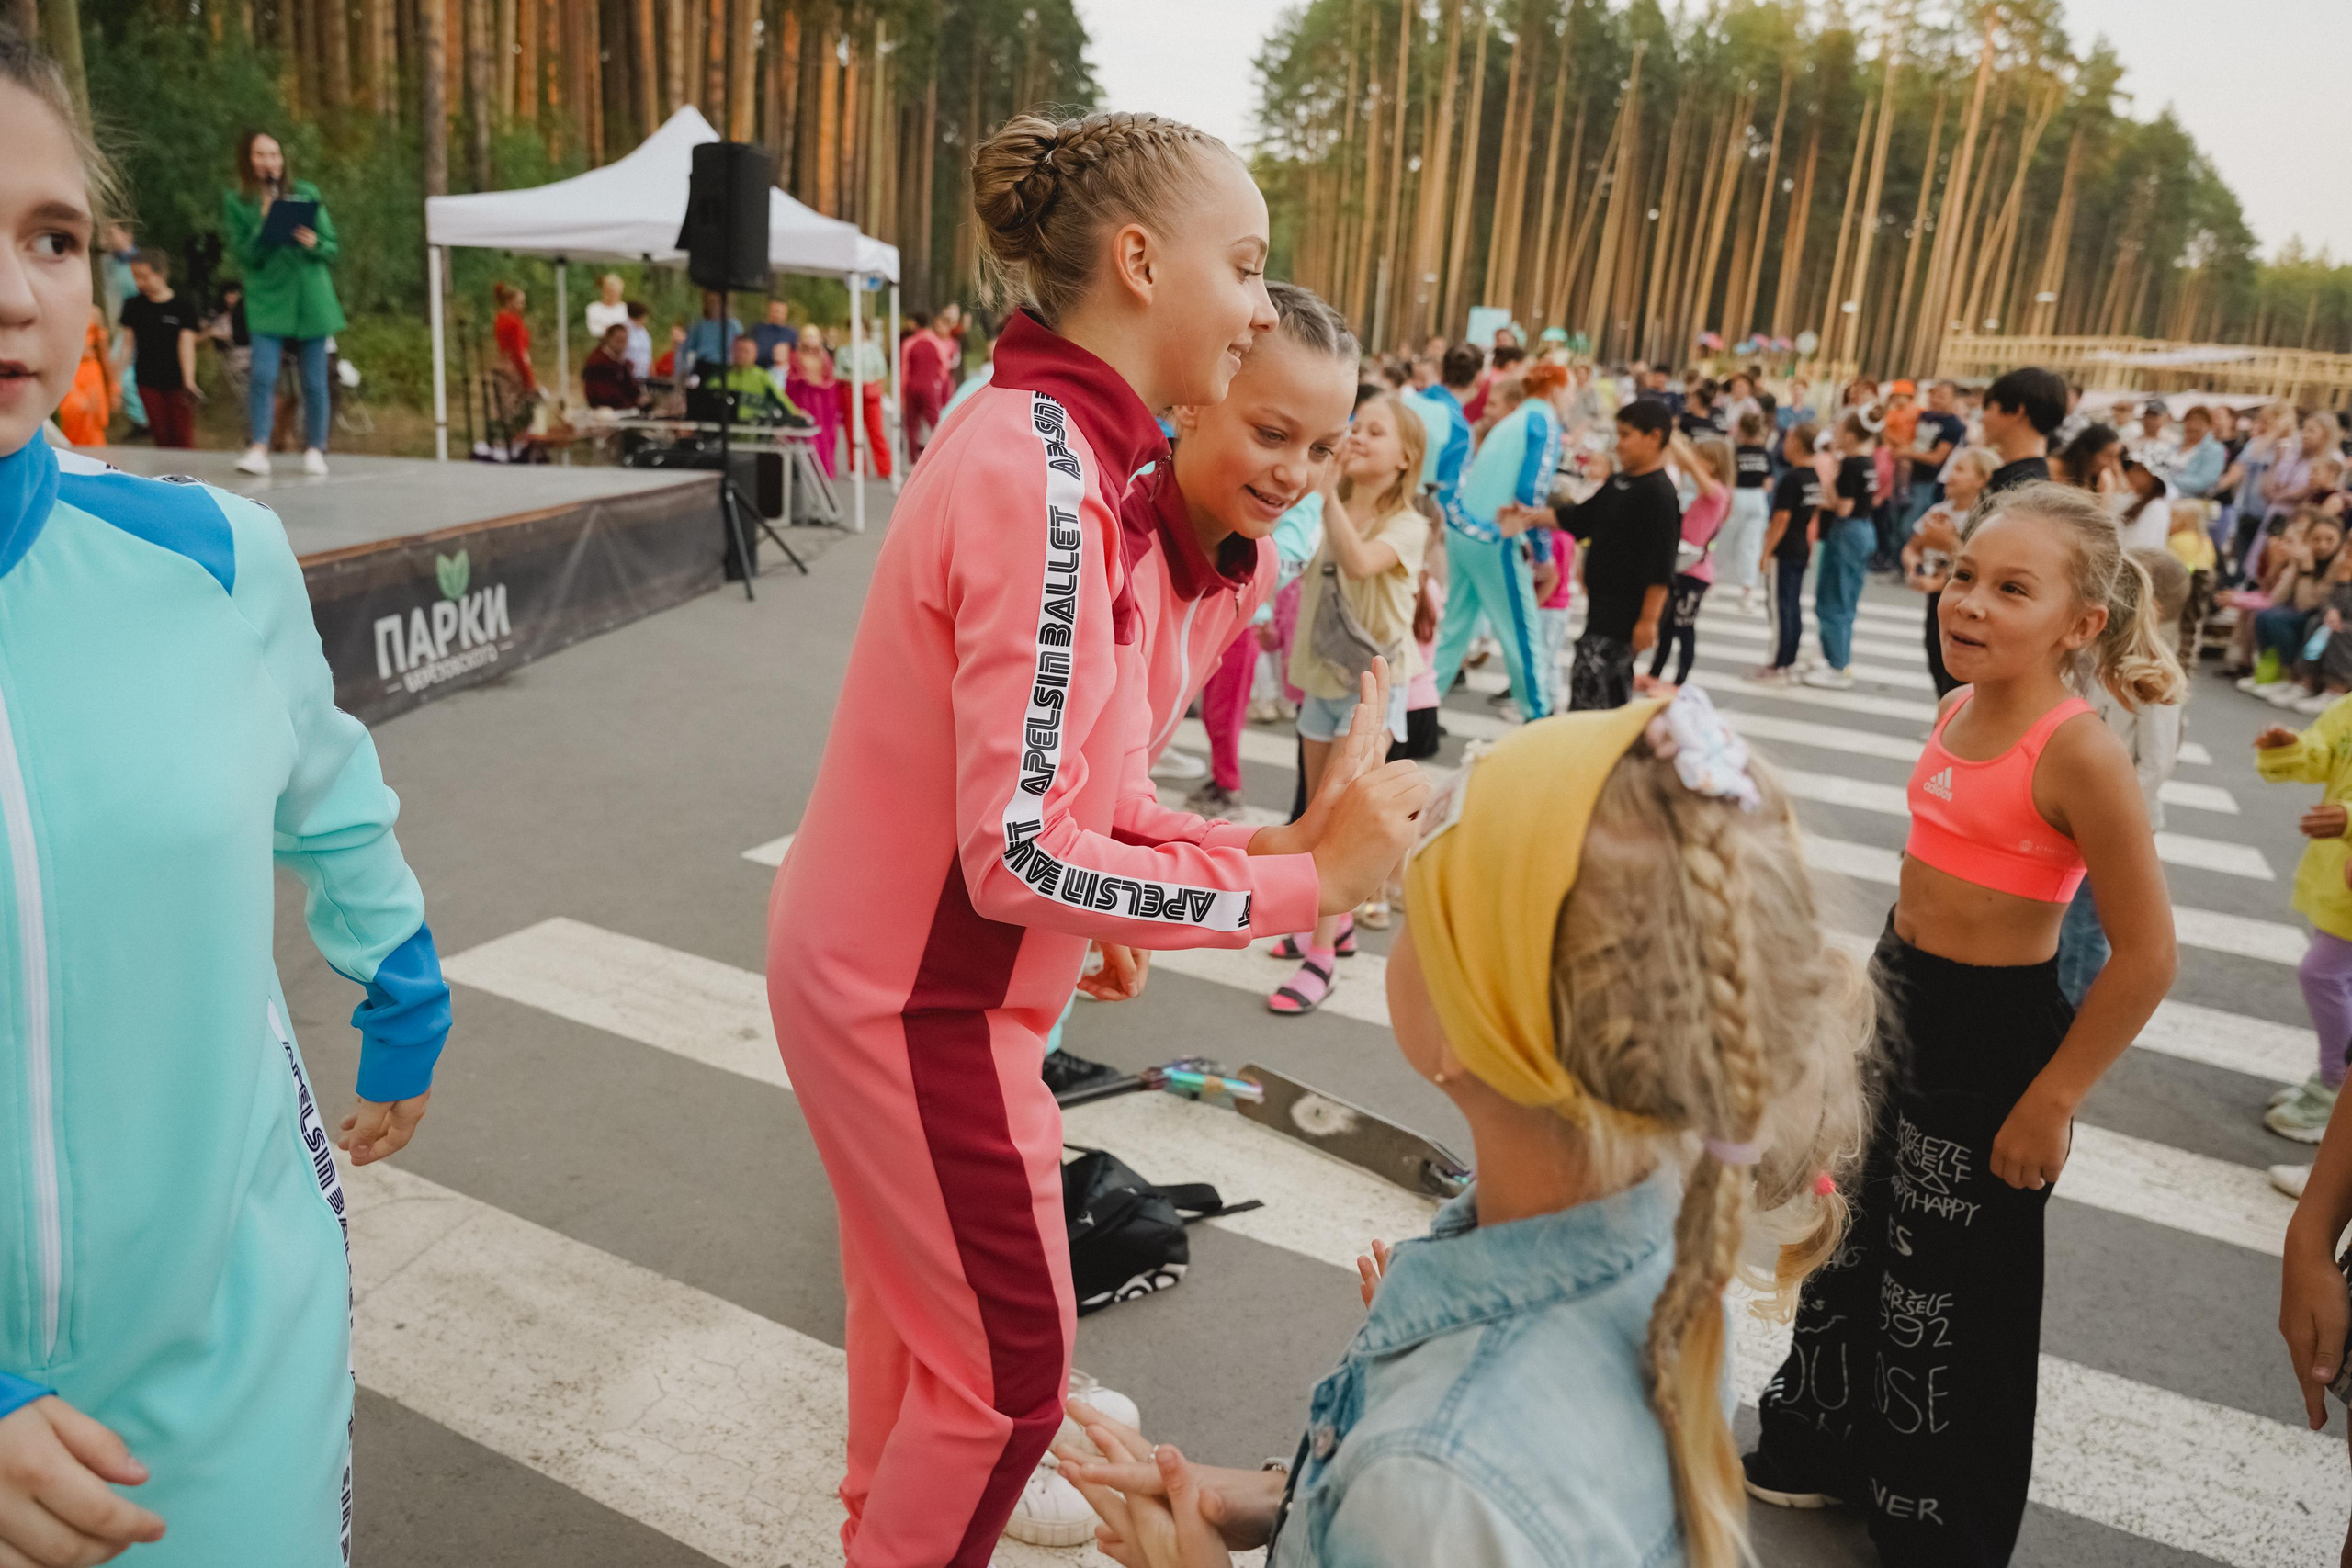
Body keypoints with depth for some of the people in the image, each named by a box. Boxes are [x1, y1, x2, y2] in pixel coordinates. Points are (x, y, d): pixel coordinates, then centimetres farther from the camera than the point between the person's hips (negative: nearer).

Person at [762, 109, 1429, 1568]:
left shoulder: (1033, 442, 4)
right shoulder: (1047, 480, -26)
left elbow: (1050, 781, 3)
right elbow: (1024, 857, -29)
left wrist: (1276, 840, -5)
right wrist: (1307, 880, -21)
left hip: (870, 960, 9)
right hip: (920, 1000, -9)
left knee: (919, 1302, 27)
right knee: (1011, 1366, 11)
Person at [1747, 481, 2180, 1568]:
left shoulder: (2078, 754, -23)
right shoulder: (1957, 712, -1)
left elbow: (2145, 957, -21)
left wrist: (2050, 1102, -16)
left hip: (1993, 1040, -7)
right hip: (1896, 1002, 8)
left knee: (1951, 1291, 10)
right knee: (1856, 1236, 22)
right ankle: (1826, 1445, 46)